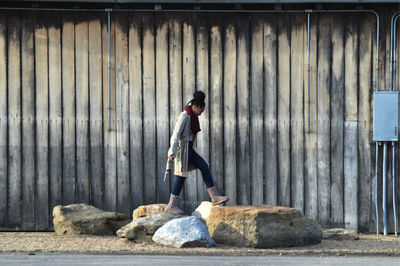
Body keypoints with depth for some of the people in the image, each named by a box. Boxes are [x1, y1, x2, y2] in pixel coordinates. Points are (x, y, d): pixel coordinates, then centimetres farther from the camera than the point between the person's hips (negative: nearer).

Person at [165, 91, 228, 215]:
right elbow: (176, 135, -20)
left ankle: (214, 197, 0)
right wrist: (172, 153, -24)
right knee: (181, 176, -5)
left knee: (205, 167, 2)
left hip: (190, 149, 9)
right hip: (182, 148, -9)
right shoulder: (184, 117, -16)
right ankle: (172, 205, 2)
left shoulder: (193, 117, 12)